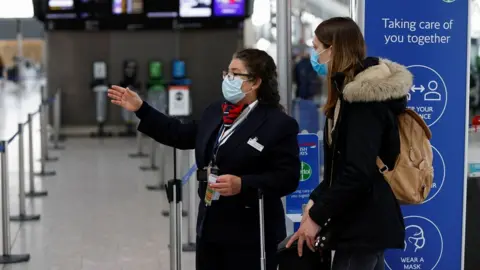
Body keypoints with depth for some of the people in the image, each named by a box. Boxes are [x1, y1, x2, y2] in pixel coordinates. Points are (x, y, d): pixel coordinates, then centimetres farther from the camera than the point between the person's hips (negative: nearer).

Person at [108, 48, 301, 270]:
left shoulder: (280, 124, -13)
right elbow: (183, 135, 20)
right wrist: (141, 109, 19)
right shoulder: (215, 111, 9)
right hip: (210, 227, 7)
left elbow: (288, 178, -17)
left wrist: (242, 184, -27)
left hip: (250, 234, -7)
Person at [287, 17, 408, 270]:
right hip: (364, 221, 10)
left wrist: (317, 216, -18)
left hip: (363, 225, -10)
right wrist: (316, 200, 9)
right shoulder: (356, 90, 13)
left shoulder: (364, 98, -18)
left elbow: (358, 173, -25)